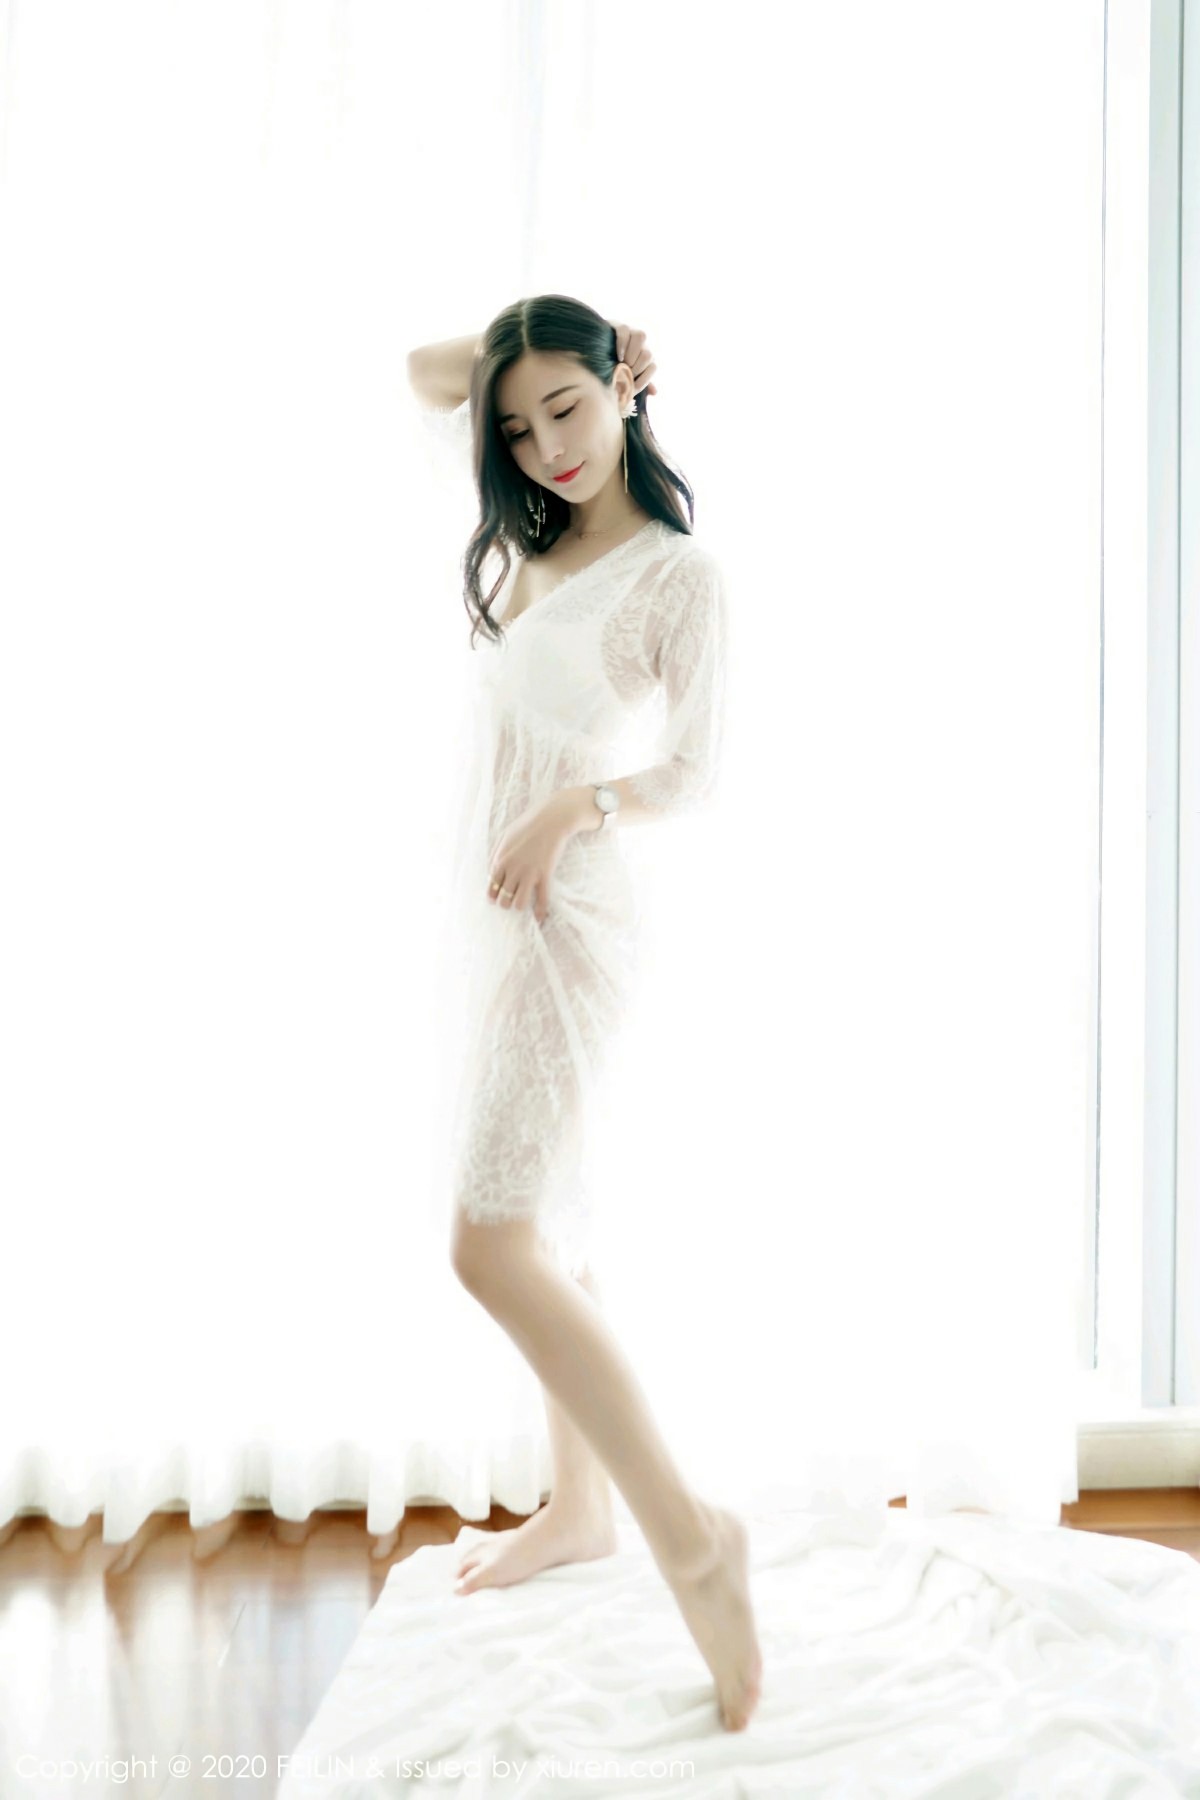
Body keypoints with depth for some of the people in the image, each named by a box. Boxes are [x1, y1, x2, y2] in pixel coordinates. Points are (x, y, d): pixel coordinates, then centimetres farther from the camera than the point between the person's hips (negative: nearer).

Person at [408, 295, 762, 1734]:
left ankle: (689, 1534, -4)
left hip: (568, 914, -8)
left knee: (493, 1246, -14)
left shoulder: (678, 571, -7)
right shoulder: (530, 527, 11)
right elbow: (424, 375, 21)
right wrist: (520, 361, 9)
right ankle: (579, 1506, 27)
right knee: (543, 1228, 13)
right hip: (492, 908, 8)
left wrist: (581, 804, -21)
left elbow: (696, 775, -6)